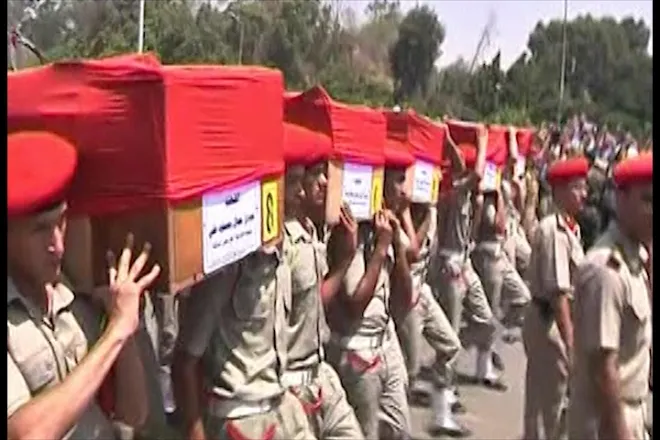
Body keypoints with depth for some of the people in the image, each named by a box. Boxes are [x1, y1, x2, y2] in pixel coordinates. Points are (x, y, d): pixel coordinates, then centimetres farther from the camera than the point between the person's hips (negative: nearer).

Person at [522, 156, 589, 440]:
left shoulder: (571, 227, 8)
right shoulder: (554, 230, -21)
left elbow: (571, 285, 10)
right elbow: (557, 291, -24)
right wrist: (569, 342, -23)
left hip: (560, 320, 9)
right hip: (549, 321, -9)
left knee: (555, 398, 24)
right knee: (546, 402, 5)